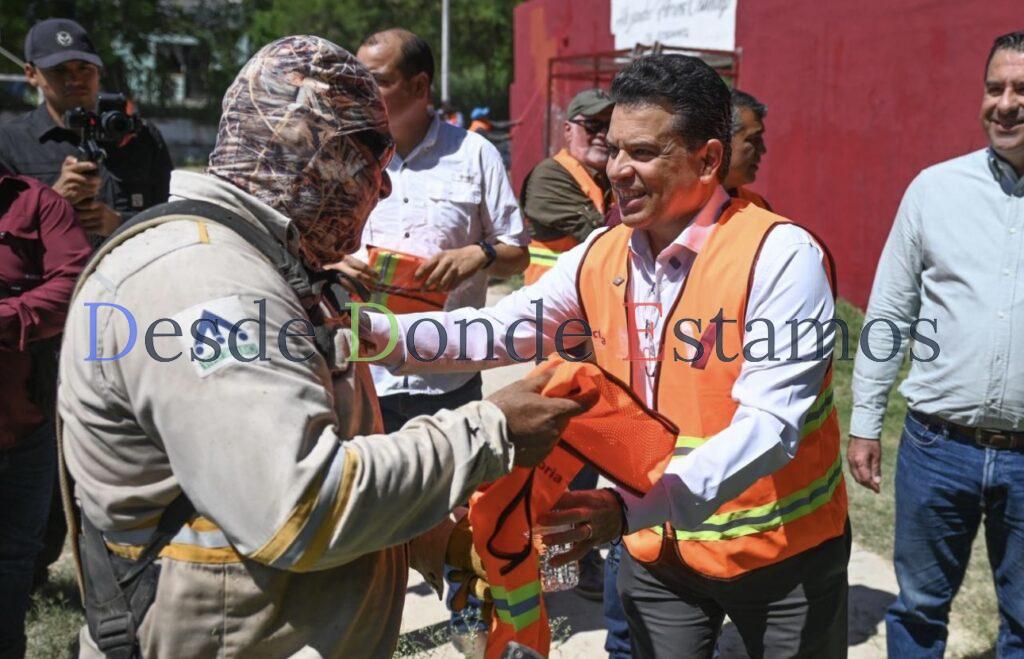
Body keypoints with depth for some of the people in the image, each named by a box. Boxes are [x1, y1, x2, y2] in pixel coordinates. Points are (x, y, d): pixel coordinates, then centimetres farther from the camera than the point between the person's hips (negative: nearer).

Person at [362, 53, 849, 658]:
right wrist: (374, 332, -18)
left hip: (784, 555, -4)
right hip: (659, 548, 4)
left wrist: (632, 507, -40)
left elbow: (769, 426, -28)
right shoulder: (599, 259, -3)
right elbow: (499, 330, -1)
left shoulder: (780, 255, -22)